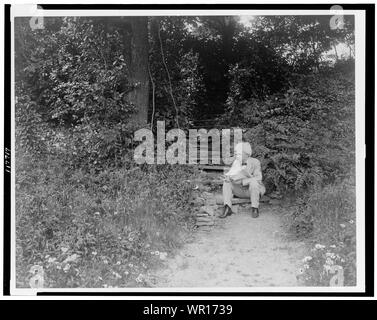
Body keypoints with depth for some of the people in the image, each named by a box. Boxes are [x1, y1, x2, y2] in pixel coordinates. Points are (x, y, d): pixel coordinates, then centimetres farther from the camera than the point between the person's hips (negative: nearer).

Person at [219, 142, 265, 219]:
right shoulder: (236, 162, 0)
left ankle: (255, 209, -21)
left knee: (253, 182, -36)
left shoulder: (255, 162, -15)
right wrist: (229, 177, -28)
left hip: (254, 190, -4)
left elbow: (258, 178, -26)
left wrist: (241, 182, -34)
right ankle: (227, 209, -26)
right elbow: (230, 174, -2)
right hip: (240, 191, 4)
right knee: (226, 182, -18)